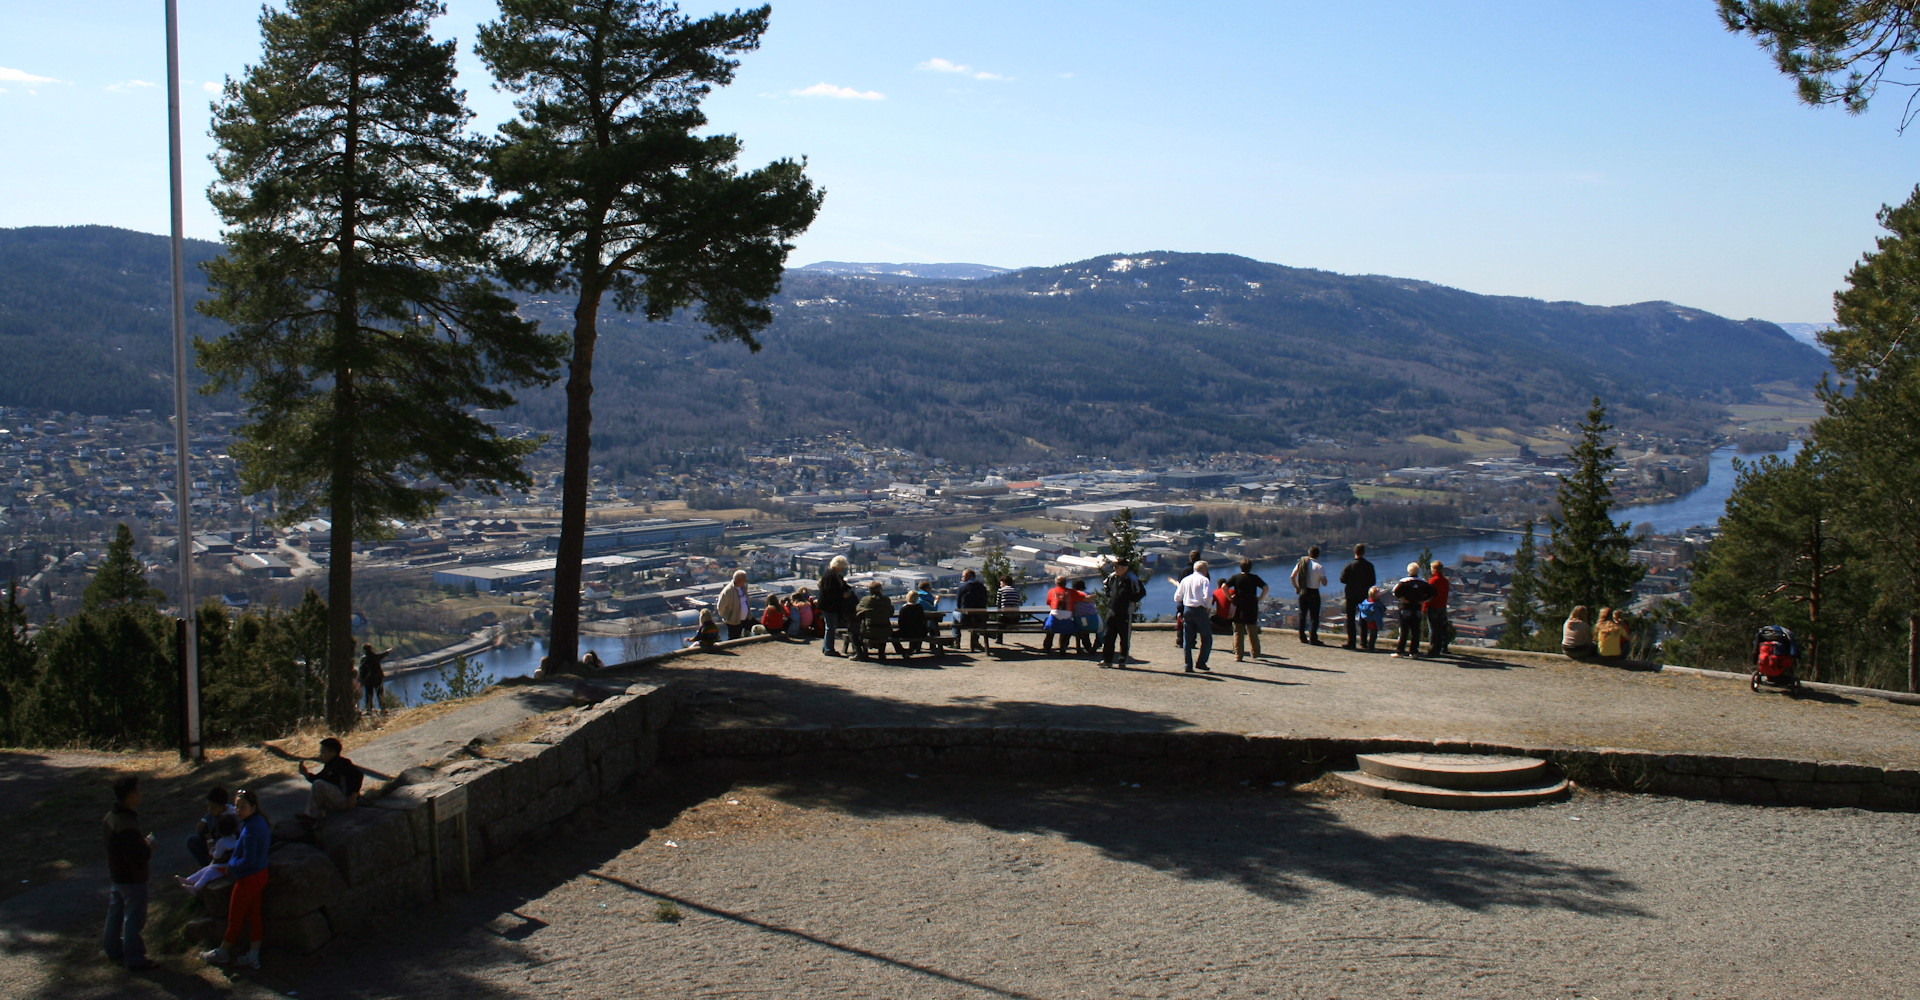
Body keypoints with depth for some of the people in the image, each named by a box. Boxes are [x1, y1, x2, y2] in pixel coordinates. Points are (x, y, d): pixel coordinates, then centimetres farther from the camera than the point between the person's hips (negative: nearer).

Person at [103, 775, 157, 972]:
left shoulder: (110, 817, -1)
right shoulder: (127, 825, -31)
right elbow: (139, 859, -32)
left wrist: (143, 841, 6)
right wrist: (149, 846, -12)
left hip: (115, 874, 9)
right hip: (132, 880, -9)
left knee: (115, 913, 24)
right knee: (134, 919, 3)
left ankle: (112, 948, 41)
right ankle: (134, 959, 12)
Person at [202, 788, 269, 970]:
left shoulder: (250, 829, -28)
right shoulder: (260, 821, 0)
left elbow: (248, 861, -28)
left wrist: (231, 866, -8)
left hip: (248, 879, -9)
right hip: (260, 875, 9)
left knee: (234, 918, 11)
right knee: (253, 916, 15)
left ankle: (222, 953, 30)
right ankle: (253, 957, 22)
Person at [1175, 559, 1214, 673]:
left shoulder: (1185, 580, 12)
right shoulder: (1204, 580, -4)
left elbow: (1177, 597, 10)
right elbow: (1208, 596, -17)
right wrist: (1207, 606, 0)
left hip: (1187, 610, 5)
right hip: (1200, 610, -5)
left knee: (1187, 639, 9)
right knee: (1207, 638, 5)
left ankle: (1188, 666, 8)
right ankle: (1201, 663, -3)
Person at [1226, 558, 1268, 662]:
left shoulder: (1236, 577, -1)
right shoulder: (1255, 578, 1)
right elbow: (1265, 588, -5)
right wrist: (1260, 599, 1)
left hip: (1239, 607, -1)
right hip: (1252, 607, 1)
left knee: (1238, 633, 3)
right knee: (1253, 632, 12)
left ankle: (1238, 655, -2)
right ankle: (1255, 654, 17)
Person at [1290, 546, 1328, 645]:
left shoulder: (1301, 563, 0)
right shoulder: (1319, 567, -14)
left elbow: (1292, 577, 3)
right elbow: (1324, 583, -12)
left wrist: (1296, 587, 15)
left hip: (1302, 592, 5)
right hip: (1313, 593, -5)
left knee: (1302, 614, 14)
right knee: (1314, 616, 2)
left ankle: (1302, 637, 17)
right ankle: (1313, 638, 1)